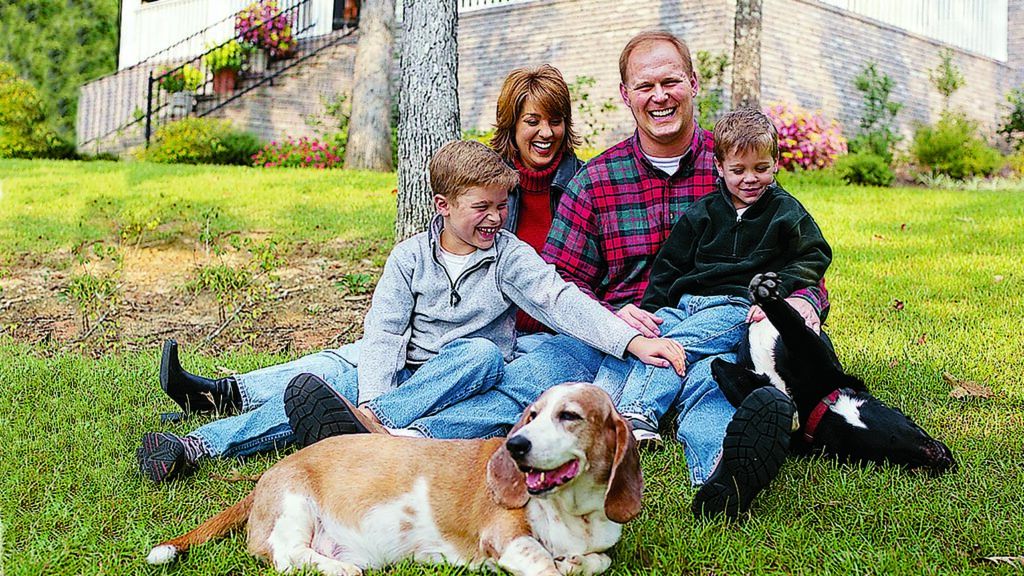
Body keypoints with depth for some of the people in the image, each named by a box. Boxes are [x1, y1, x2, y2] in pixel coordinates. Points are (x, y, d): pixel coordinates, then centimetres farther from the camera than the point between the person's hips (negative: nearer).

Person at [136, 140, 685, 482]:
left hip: (465, 375, -1)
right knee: (334, 386, -24)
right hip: (403, 371, 1)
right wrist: (371, 396, -22)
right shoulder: (410, 256, 5)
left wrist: (631, 339, -27)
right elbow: (382, 330, -3)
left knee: (481, 353, -34)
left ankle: (373, 424, -47)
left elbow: (559, 299, -11)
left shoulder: (510, 255, 1)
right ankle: (197, 445, -31)